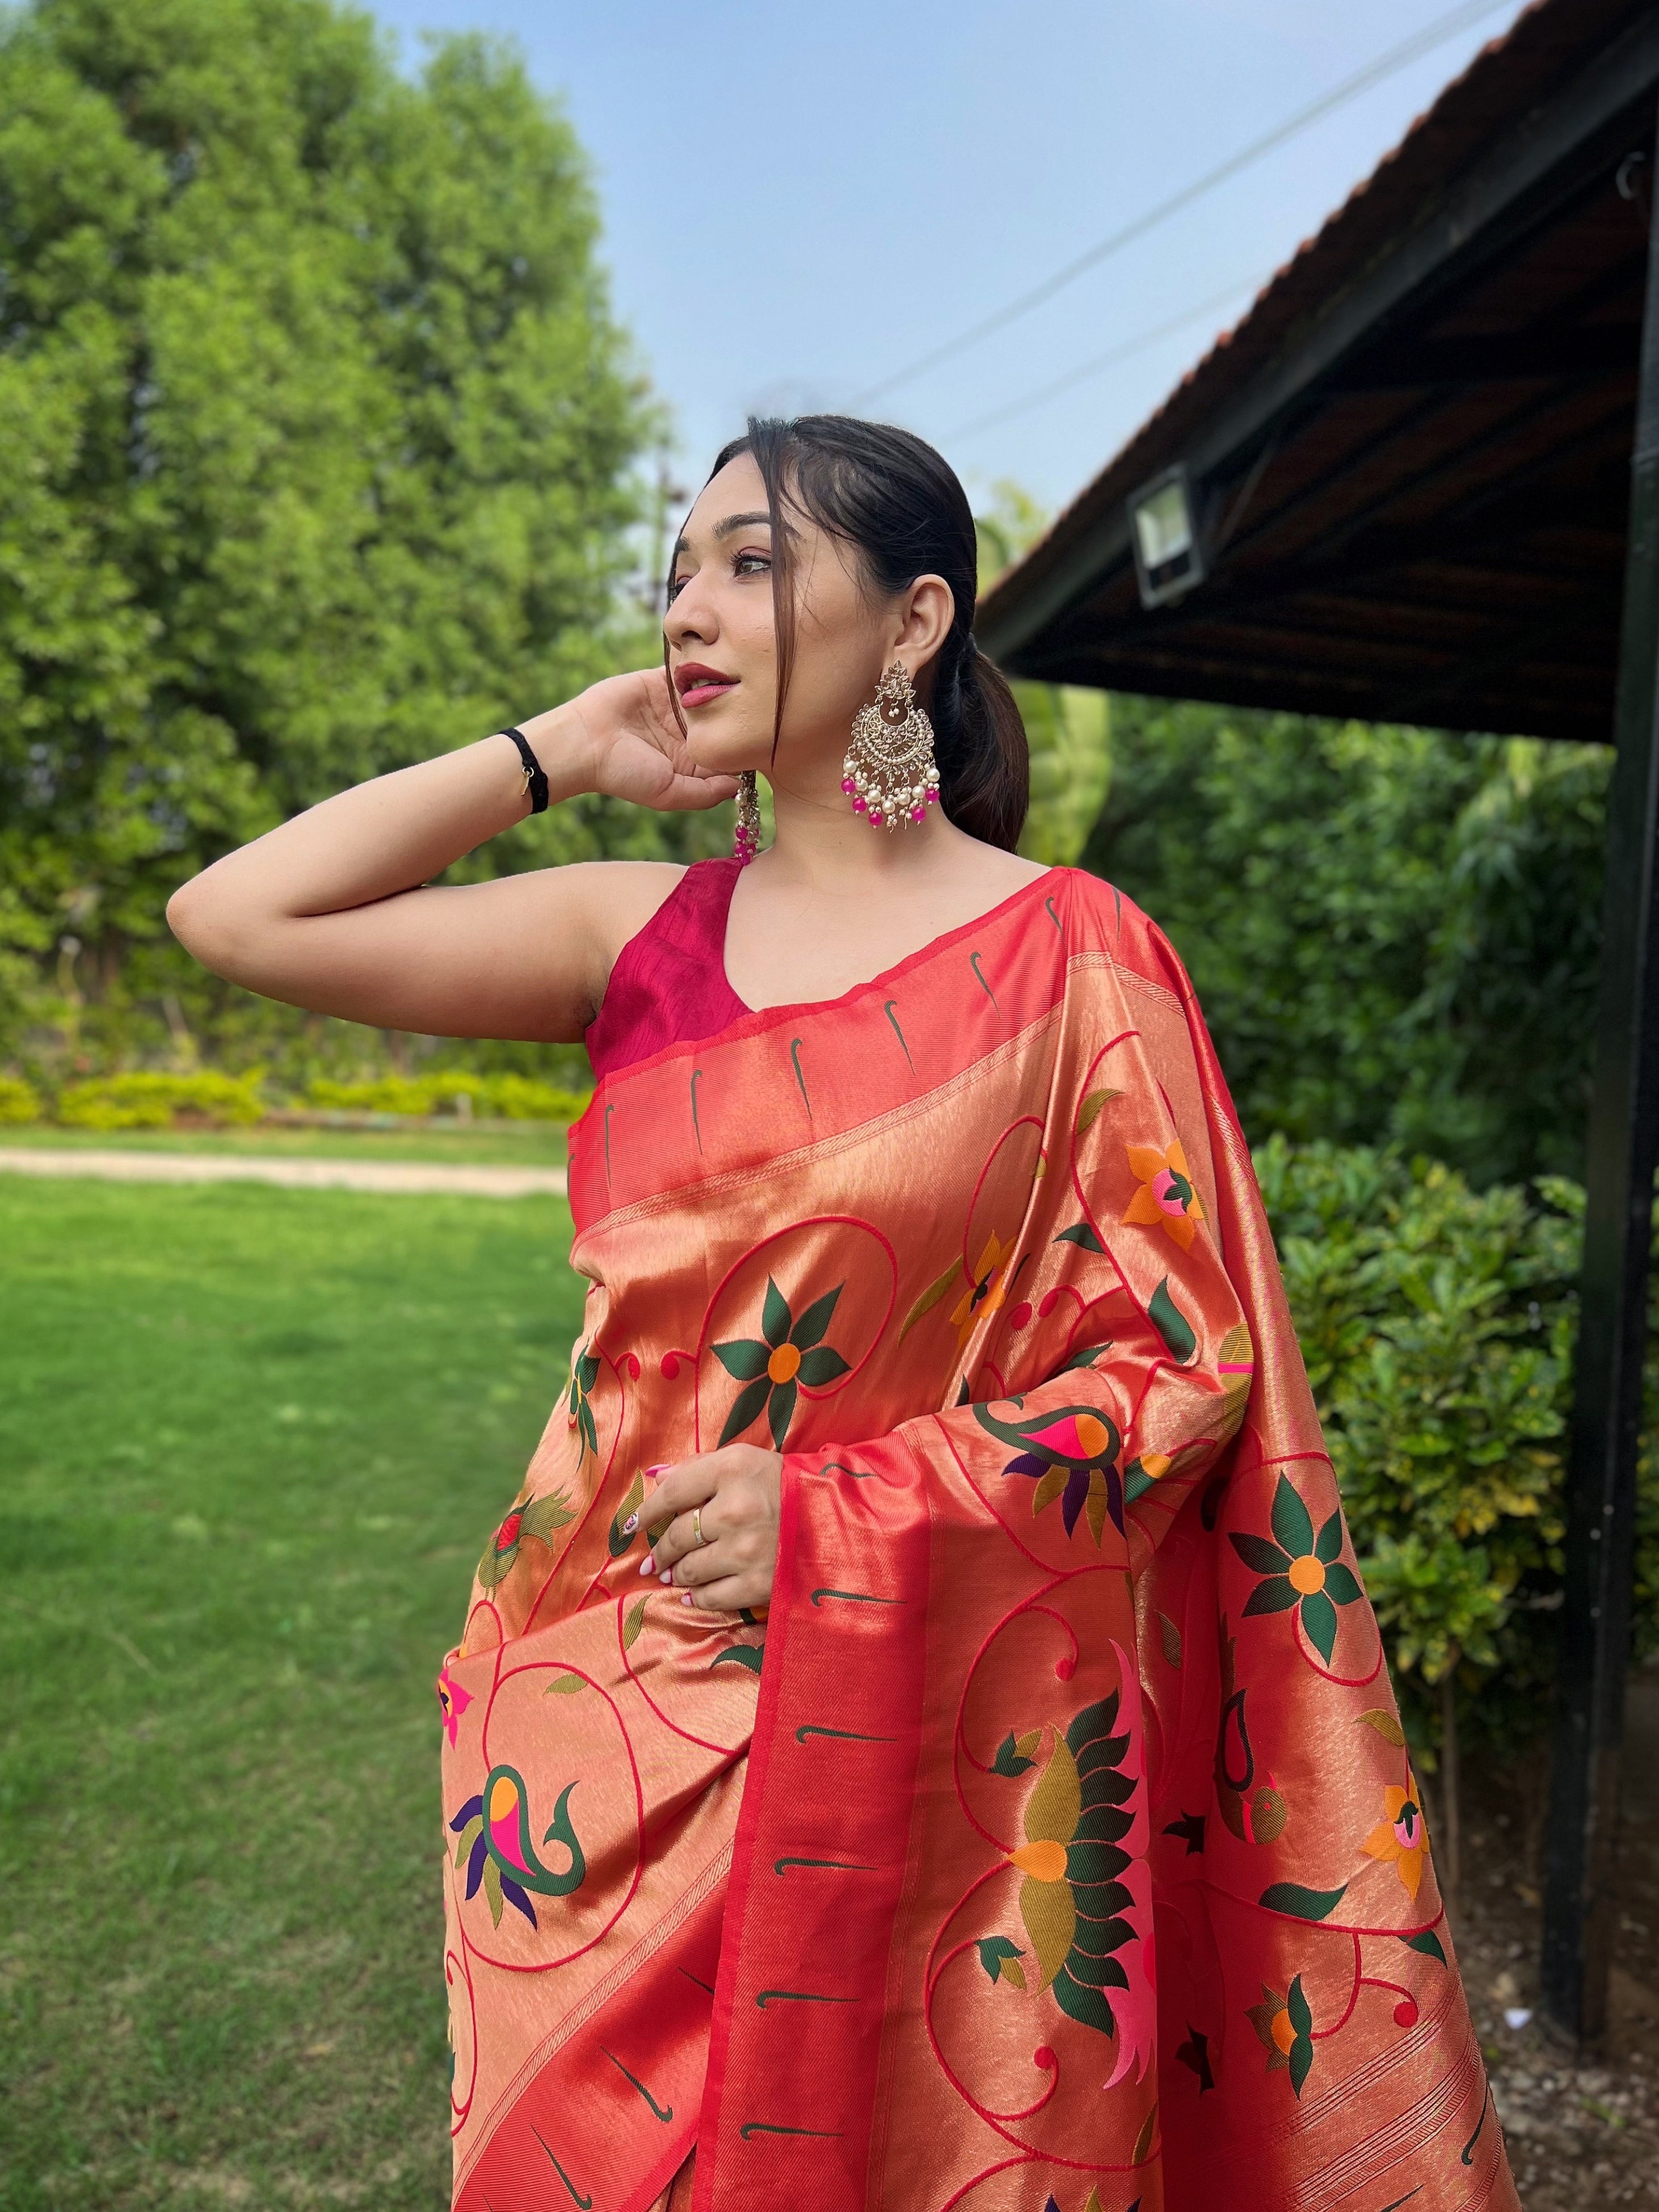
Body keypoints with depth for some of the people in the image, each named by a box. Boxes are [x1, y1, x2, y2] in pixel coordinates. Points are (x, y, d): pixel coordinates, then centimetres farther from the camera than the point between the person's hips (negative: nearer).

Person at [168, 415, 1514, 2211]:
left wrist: (839, 1520, -17)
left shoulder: (1070, 957, -7)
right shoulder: (640, 937, 3)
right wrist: (558, 752, -1)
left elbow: (1186, 1364, -7)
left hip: (913, 1753, -3)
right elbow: (235, 916, -3)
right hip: (600, 1740, 4)